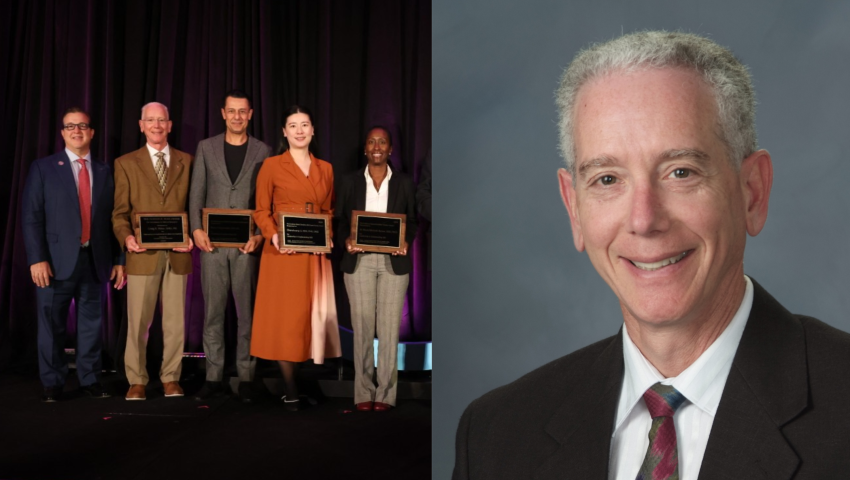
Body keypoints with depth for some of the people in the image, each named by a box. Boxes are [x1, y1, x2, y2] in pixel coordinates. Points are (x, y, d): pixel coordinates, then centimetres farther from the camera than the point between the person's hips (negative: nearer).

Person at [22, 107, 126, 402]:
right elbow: (31, 216, -3)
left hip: (95, 260, 2)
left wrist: (118, 260, 5)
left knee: (91, 323, 8)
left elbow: (112, 219, 9)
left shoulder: (105, 171, 11)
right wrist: (37, 258, -12)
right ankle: (52, 384, 14)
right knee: (51, 325, 4)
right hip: (57, 260, -2)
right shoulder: (43, 168, 3)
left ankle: (90, 380, 19)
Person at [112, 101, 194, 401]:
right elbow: (120, 211, 4)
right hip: (143, 254, -1)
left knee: (175, 320, 6)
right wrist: (126, 237, -14)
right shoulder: (126, 163, 9)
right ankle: (137, 381, 12)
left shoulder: (186, 161, 12)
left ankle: (171, 378, 16)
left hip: (177, 253, 1)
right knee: (138, 321, 1)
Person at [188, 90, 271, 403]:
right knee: (213, 312, 5)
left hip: (246, 244, -1)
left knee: (247, 312, 3)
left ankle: (245, 377, 10)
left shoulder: (263, 152, 6)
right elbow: (196, 193, 6)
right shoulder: (206, 148, 10)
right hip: (212, 243, 1)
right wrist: (196, 229, -7)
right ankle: (213, 377, 12)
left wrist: (260, 234, -11)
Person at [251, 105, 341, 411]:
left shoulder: (325, 168, 13)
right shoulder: (271, 166, 2)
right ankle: (291, 389, 5)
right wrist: (273, 236, -16)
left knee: (312, 316, 5)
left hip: (315, 255, 4)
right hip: (282, 254, -3)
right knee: (284, 318, -2)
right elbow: (261, 210, 1)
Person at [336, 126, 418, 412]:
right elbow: (340, 220, 8)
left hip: (393, 261, 0)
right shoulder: (351, 182, 9)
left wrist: (406, 241, -10)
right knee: (362, 326, 0)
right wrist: (347, 240, -11)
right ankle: (363, 393, 7)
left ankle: (386, 393, 6)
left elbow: (412, 221, 9)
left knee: (389, 327, -1)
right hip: (359, 261, 0)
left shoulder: (404, 183, 8)